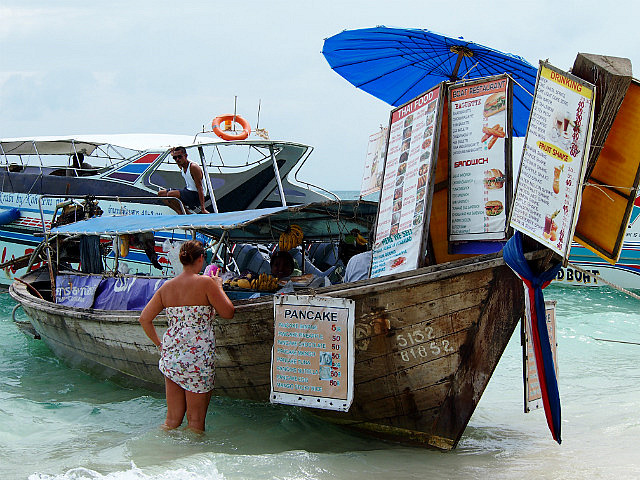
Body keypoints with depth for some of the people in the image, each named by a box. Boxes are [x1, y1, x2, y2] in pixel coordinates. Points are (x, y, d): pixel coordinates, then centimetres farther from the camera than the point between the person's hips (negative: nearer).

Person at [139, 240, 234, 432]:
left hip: (170, 357, 5)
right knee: (196, 420, 5)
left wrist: (159, 344, 15)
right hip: (198, 357, -5)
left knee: (172, 418, 15)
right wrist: (219, 287, 10)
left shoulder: (166, 286, 7)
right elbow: (228, 312, -4)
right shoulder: (205, 283, -9)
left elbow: (144, 318, 7)